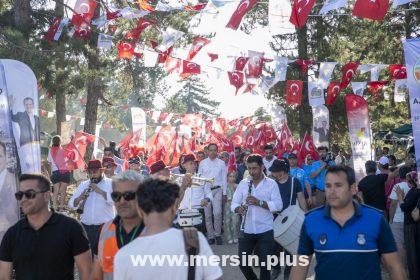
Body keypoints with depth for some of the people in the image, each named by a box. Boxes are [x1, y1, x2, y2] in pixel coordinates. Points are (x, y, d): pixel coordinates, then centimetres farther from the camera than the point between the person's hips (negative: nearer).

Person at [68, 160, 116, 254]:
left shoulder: (111, 184, 0)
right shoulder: (83, 185, 13)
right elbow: (71, 205, 9)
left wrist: (100, 191, -20)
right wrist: (80, 198, -11)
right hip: (85, 227, 4)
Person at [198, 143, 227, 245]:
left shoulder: (221, 163, 6)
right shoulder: (202, 163, 8)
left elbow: (224, 179, 7)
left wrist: (224, 193, 3)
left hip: (217, 190, -1)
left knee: (217, 213, -13)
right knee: (207, 215, 3)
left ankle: (218, 234, 3)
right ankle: (210, 236, 13)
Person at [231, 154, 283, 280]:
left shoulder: (271, 183, -2)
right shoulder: (243, 183, 6)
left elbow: (278, 205, -11)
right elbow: (234, 203, 6)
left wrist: (259, 202, -23)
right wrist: (238, 208, -18)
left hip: (265, 231, -3)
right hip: (246, 231, 3)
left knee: (264, 263, 4)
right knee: (242, 262, 6)